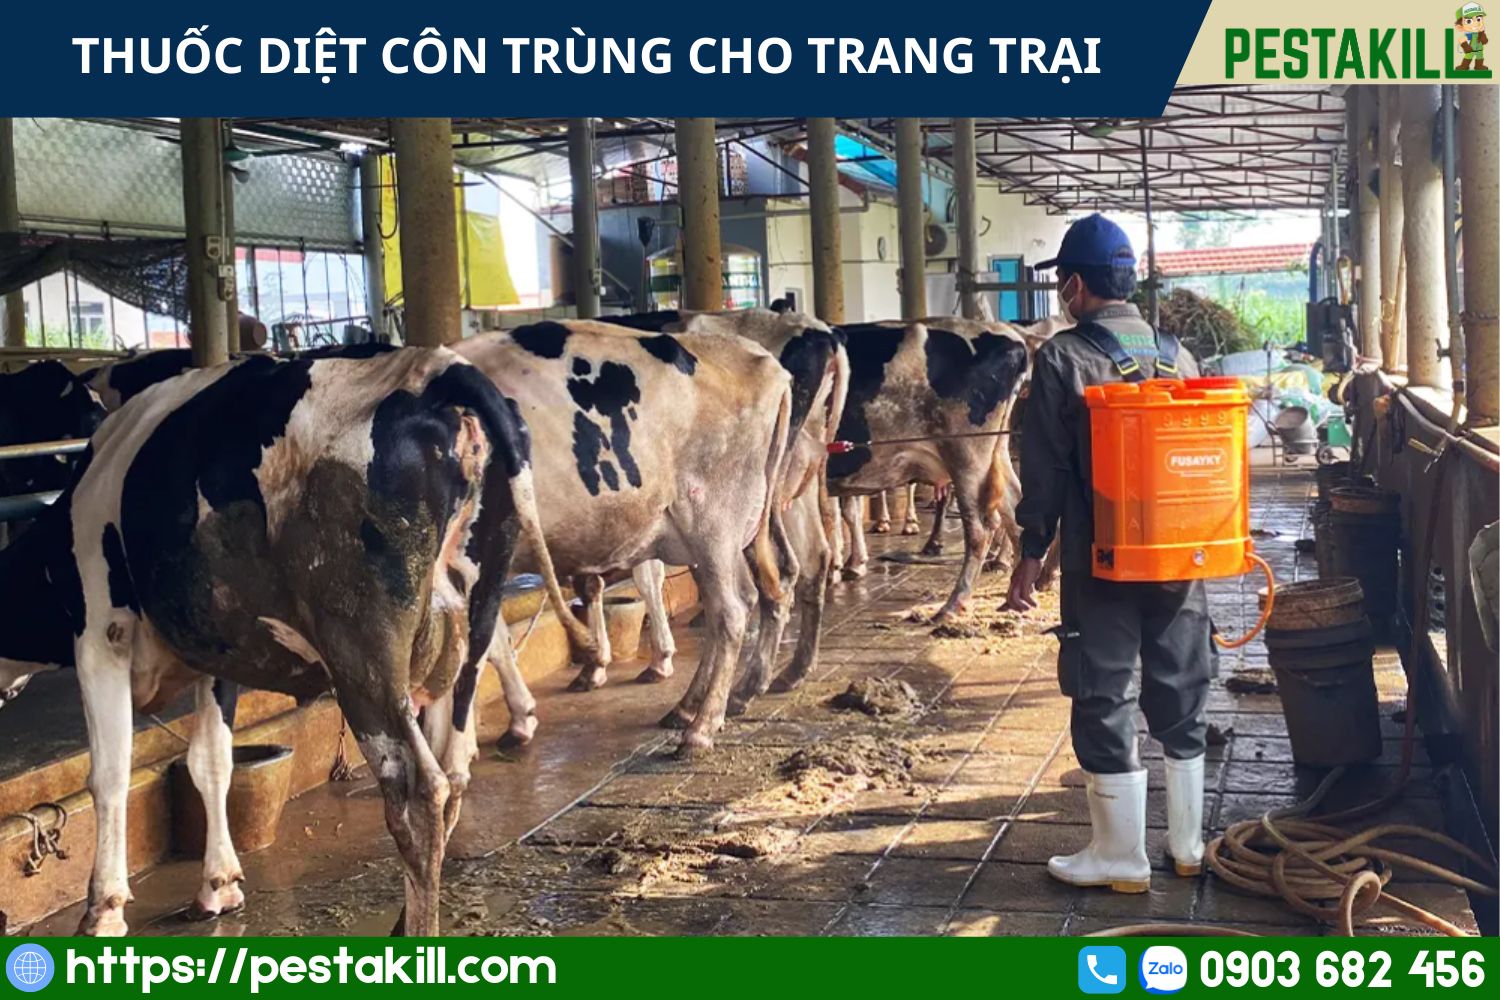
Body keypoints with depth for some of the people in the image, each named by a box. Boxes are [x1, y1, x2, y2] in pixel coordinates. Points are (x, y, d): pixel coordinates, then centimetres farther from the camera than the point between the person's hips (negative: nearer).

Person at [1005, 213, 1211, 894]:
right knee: (1180, 698, 14)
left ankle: (1121, 857, 9)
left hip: (1100, 562, -5)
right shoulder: (1176, 353, 6)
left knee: (1105, 705, 4)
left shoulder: (1063, 359, -9)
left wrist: (1032, 552, -3)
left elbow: (1046, 466, -10)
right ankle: (1187, 845, 24)